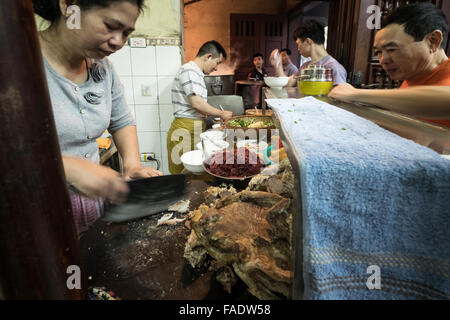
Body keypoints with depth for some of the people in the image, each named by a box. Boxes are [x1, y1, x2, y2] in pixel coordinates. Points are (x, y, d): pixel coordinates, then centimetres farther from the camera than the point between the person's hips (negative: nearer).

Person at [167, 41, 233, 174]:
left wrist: (218, 114, 16)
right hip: (186, 129, -10)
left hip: (194, 128, 10)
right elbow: (197, 103, -20)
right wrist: (222, 114, -9)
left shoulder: (196, 73, 20)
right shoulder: (189, 71, -11)